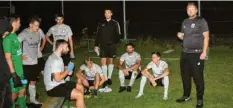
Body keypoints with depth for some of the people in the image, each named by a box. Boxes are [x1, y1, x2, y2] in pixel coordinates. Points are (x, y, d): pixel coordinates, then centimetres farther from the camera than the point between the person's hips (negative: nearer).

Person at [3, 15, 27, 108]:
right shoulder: (8, 38, -18)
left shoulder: (15, 35, 6)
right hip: (14, 72, -8)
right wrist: (14, 74, -19)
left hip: (20, 70, 8)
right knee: (14, 94, 4)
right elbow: (8, 58, -19)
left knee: (22, 91, 16)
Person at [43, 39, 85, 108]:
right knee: (79, 95, -19)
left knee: (80, 87, 17)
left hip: (59, 84, 11)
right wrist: (67, 70, -13)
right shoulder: (55, 60, -23)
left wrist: (67, 71, 3)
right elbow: (58, 78, -26)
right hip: (54, 88, -11)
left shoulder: (57, 57, 10)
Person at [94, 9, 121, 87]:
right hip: (103, 45, 1)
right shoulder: (101, 23, 5)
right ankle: (105, 79, 1)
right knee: (103, 61, -5)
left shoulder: (115, 23, 0)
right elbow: (98, 35, 7)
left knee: (110, 60, 7)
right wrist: (96, 45, 3)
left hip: (111, 45, -1)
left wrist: (114, 42, -13)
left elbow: (118, 35, 0)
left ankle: (109, 77, 21)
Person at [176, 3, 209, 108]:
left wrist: (204, 52, -15)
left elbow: (206, 37, -8)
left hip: (197, 54, -6)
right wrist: (180, 36, -2)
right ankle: (186, 95, 28)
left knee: (198, 77, -4)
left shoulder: (201, 21, -4)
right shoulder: (185, 22, 13)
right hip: (185, 53, 6)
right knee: (185, 75, 13)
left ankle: (200, 99, 7)